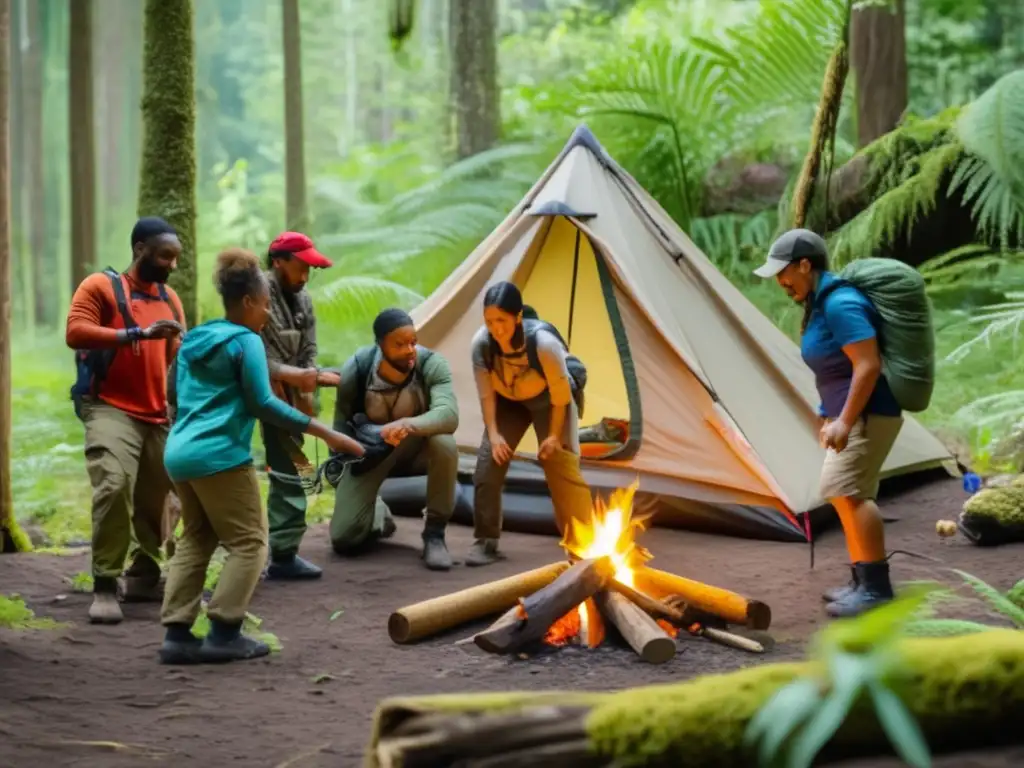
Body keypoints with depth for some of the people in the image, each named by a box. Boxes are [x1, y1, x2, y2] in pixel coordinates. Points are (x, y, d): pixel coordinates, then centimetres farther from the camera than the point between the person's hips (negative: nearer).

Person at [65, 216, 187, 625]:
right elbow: (75, 332, -17)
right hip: (109, 408, -6)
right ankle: (104, 587, -17)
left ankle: (143, 575, 28)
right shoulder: (100, 286, -2)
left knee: (156, 497, 9)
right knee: (114, 486, -23)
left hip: (157, 415, 7)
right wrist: (139, 334, -23)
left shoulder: (170, 298, 16)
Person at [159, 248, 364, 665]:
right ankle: (224, 633, -4)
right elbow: (263, 404, -12)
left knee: (195, 540, 14)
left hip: (179, 452, 8)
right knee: (248, 542, 1)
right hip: (219, 455, -8)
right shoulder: (246, 341, -7)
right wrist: (326, 433, -11)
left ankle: (177, 634, 7)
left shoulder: (194, 340, 16)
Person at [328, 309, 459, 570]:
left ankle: (434, 534, -18)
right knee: (343, 538, -13)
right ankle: (378, 514, 27)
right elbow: (341, 422, -3)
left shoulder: (432, 364, -26)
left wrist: (408, 425, -59)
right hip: (369, 454, 1)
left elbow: (449, 414, -41)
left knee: (444, 444, -38)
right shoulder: (356, 370, -21)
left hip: (417, 448, 0)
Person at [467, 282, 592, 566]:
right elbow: (486, 395, -15)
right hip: (509, 402, 3)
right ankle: (485, 541, -4)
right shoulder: (482, 344, -29)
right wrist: (493, 434, -19)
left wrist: (555, 435, -20)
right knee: (489, 460, -12)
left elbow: (561, 394, -24)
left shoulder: (544, 344, -39)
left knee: (562, 465, -14)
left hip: (548, 402, -3)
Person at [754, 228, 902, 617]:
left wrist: (845, 421, -25)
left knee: (847, 489, -21)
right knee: (847, 496, 12)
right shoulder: (822, 304, 13)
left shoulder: (841, 304, -19)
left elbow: (868, 366, -24)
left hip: (867, 415, -11)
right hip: (851, 415, 11)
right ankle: (864, 585, 18)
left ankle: (876, 588, -20)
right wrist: (832, 415, 25)